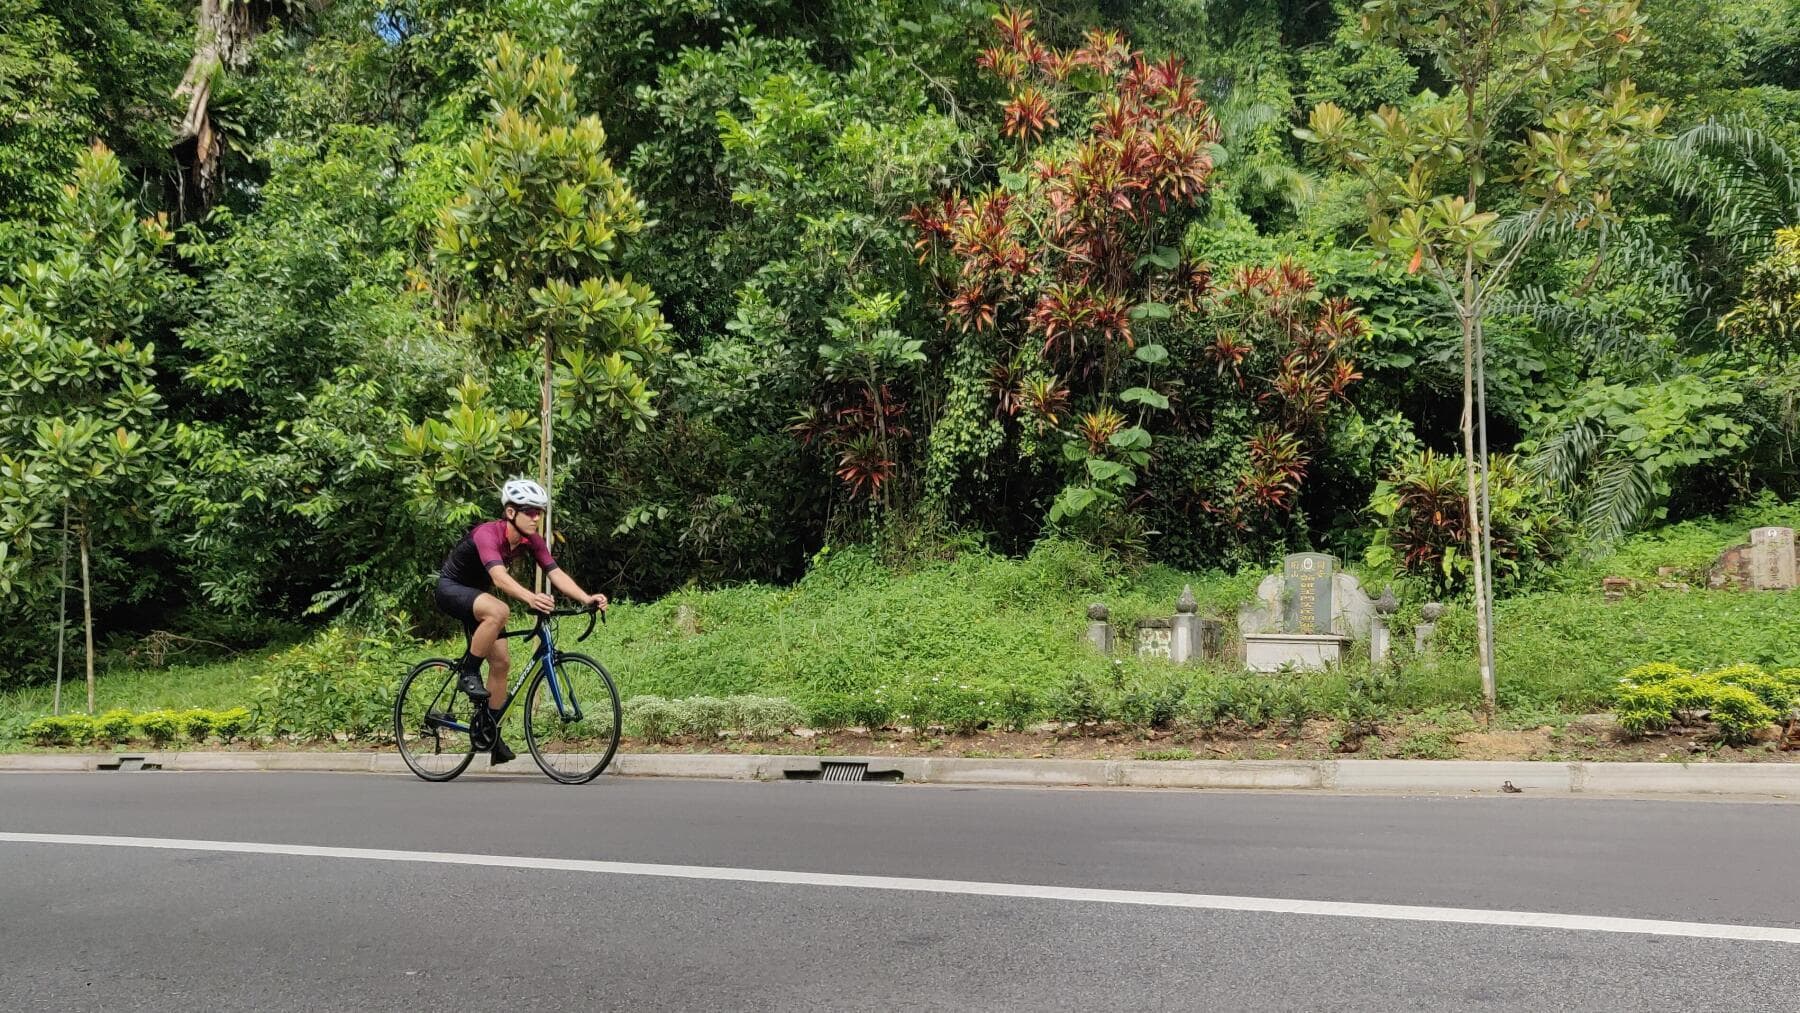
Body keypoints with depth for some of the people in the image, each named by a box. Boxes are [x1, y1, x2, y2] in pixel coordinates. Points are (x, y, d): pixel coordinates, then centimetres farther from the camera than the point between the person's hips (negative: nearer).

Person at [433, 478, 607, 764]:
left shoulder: (531, 540, -11)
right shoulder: (488, 534, -32)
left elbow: (556, 573, -20)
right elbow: (499, 577, -48)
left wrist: (586, 598, -37)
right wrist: (530, 598, -66)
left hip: (478, 594, 8)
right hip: (450, 588, -7)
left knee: (501, 663, 1)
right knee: (499, 611, -37)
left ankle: (491, 734, 13)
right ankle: (468, 673, -19)